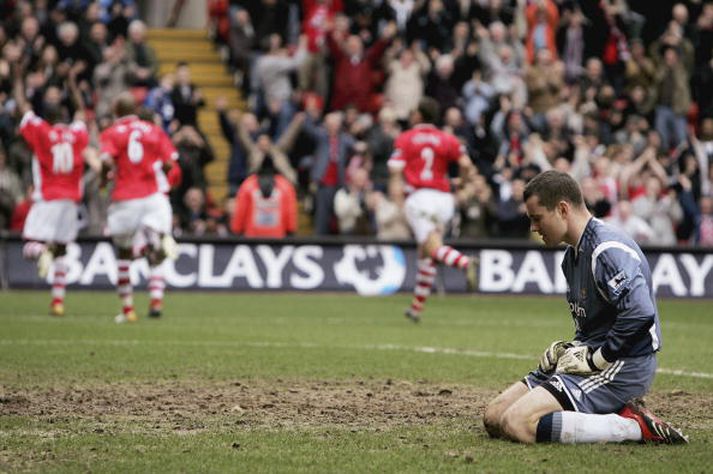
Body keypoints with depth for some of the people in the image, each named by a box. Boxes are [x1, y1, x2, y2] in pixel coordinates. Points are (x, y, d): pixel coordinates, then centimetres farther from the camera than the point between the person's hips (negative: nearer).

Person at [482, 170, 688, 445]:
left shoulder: (607, 250, -17)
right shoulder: (573, 254, 17)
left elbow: (640, 314, -30)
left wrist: (595, 360, -20)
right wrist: (570, 350, 5)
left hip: (623, 367, -11)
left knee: (518, 424, -23)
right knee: (494, 418, 5)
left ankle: (635, 427, -15)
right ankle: (614, 414, 2)